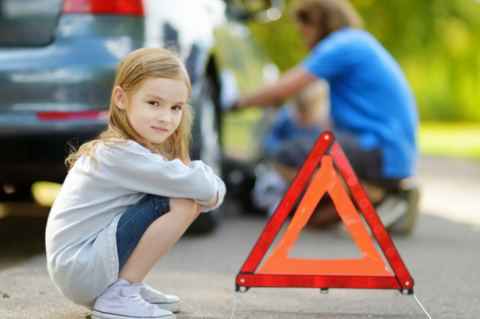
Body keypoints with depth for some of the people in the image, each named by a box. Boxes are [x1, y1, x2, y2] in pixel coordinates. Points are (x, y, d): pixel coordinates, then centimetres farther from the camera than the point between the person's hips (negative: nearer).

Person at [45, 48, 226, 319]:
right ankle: (118, 296, -14)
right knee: (182, 203, -21)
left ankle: (130, 286, 10)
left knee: (192, 200, 7)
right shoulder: (123, 154, -20)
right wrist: (213, 189, -3)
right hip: (79, 273, -10)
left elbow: (212, 189, 10)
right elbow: (197, 186, -24)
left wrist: (211, 188, -12)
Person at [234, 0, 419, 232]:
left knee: (286, 159, -22)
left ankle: (379, 195, -15)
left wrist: (239, 103, 5)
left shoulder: (343, 45, -9)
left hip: (382, 152, -10)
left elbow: (278, 91, -10)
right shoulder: (360, 42, 22)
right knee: (313, 216, 16)